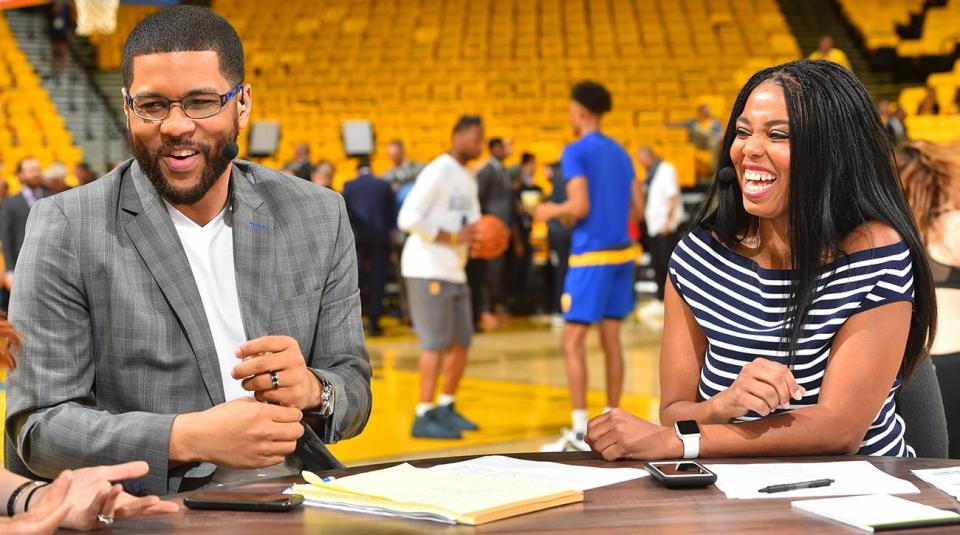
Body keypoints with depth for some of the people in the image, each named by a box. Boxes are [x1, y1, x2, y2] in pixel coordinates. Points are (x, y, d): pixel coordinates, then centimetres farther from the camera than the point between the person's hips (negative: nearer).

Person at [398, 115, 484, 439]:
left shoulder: (468, 179, 16)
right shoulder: (438, 172, -13)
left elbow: (473, 223, 20)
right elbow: (407, 218, -21)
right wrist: (452, 238, -23)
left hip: (454, 272, 9)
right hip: (428, 270, -9)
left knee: (461, 342, 11)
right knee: (436, 343, -11)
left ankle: (446, 409, 23)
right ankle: (423, 417, -6)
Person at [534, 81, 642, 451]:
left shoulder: (576, 152, -9)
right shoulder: (619, 152, 13)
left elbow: (580, 206, -17)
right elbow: (637, 205, 13)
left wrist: (551, 211, 1)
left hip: (591, 256, -7)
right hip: (622, 253, 7)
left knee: (573, 341, -3)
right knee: (611, 339, 12)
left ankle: (580, 431, -8)